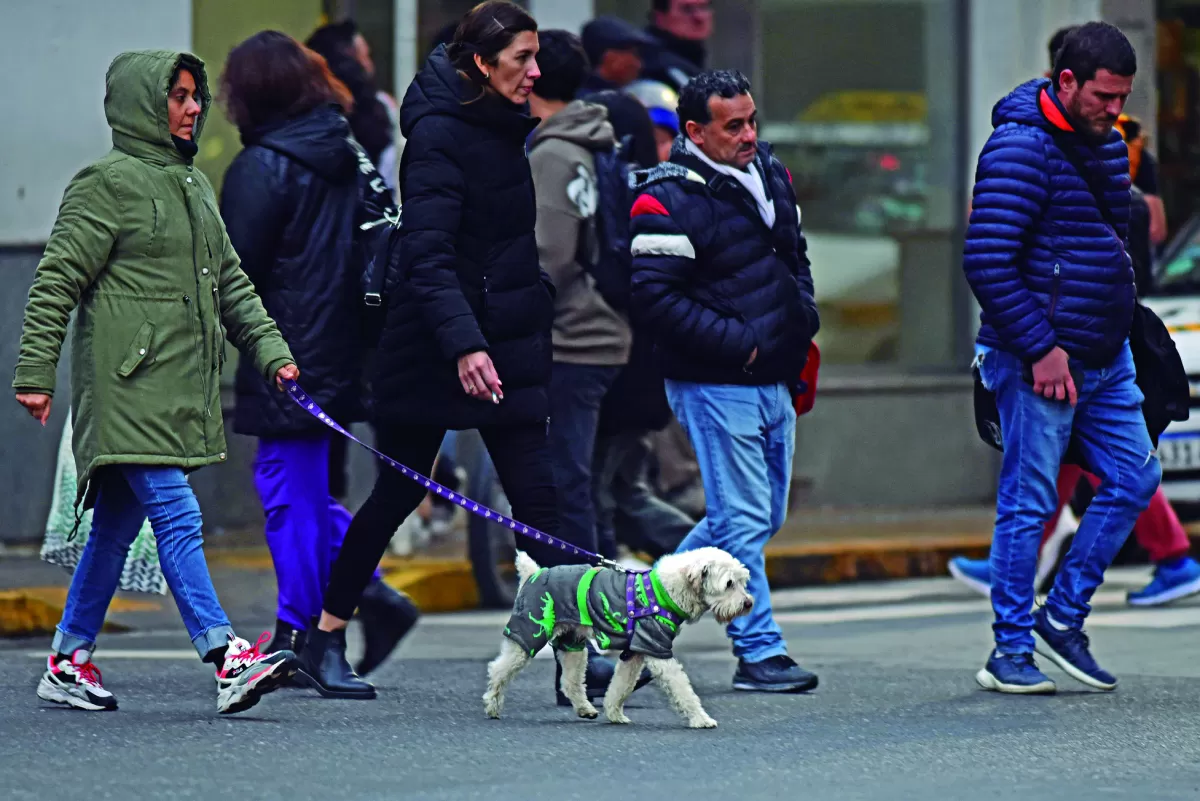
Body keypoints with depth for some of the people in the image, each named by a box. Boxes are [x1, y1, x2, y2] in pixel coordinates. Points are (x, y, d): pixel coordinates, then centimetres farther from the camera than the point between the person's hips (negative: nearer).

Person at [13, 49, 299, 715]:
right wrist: (35, 373, -12)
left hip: (180, 391, 8)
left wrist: (271, 351, 12)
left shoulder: (194, 185, 19)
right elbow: (56, 282, -8)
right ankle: (226, 660, -22)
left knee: (116, 527, 12)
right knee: (177, 517, -15)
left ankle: (70, 661, 19)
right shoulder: (107, 184, -7)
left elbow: (230, 283, 23)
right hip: (128, 387, -8)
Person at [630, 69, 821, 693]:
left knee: (763, 516, 15)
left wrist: (802, 328, 10)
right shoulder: (670, 201, -15)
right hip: (714, 385, -9)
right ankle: (759, 652, -1)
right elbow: (654, 296, -21)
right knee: (743, 519, -7)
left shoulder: (770, 174, 11)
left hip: (772, 382, 9)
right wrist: (739, 343, -19)